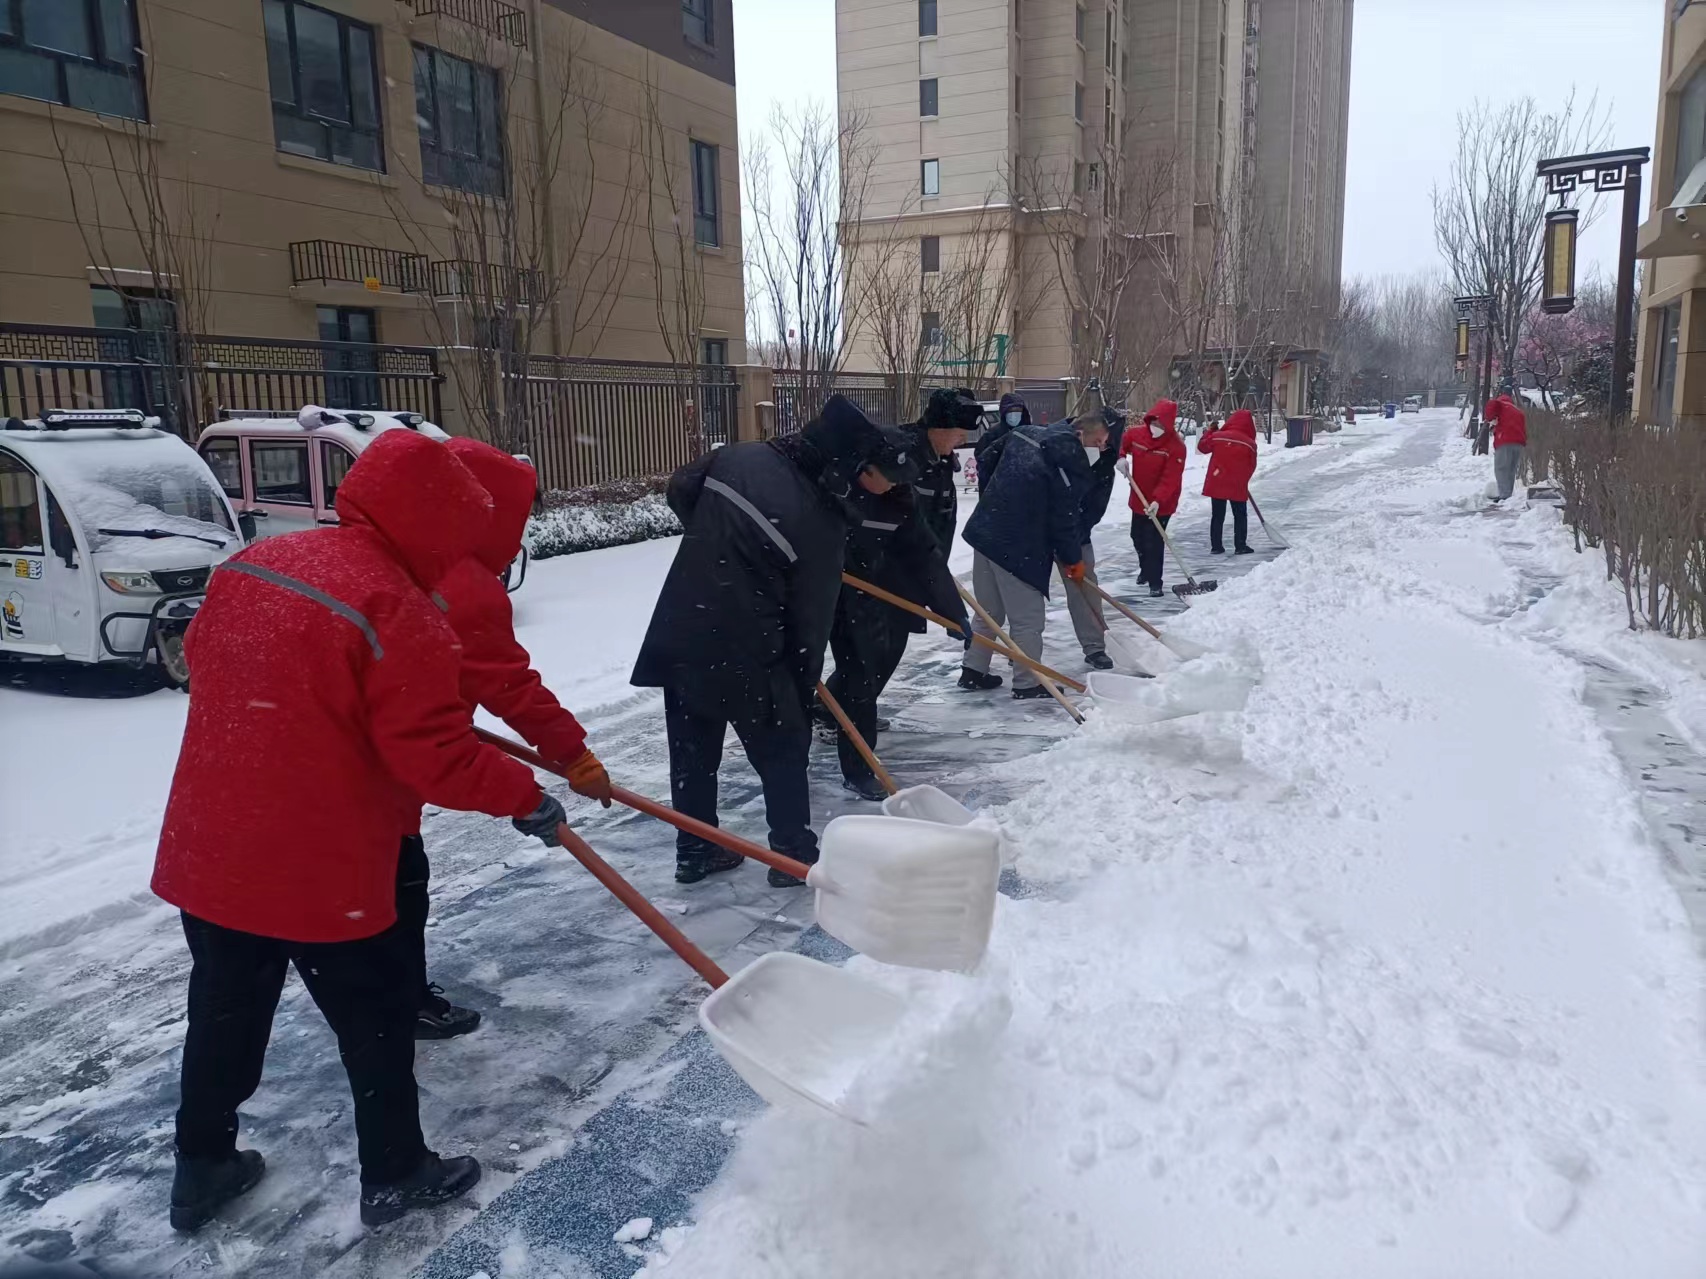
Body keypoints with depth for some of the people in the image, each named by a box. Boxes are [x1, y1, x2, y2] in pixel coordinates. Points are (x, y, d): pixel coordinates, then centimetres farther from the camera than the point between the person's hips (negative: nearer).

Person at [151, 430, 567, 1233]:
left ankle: (202, 1168, 41)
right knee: (377, 1021, 13)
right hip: (321, 870, -7)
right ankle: (395, 1177, 29)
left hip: (208, 850, 7)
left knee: (224, 1014, 24)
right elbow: (436, 756, -22)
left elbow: (201, 656, 17)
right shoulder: (399, 611, -22)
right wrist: (524, 796, -9)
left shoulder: (251, 563, 2)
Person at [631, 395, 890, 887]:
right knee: (783, 748, 13)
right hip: (743, 650, -6)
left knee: (692, 750, 18)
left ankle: (695, 851, 31)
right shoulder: (820, 523, -14)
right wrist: (804, 687, 6)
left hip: (679, 632, 6)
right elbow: (812, 616, -7)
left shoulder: (738, 456, 0)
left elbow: (679, 489, 17)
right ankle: (794, 855, 22)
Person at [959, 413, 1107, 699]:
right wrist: (1073, 559, 2)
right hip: (1018, 547, -8)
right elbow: (1065, 517, -11)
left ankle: (974, 671, 26)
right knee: (1028, 617, 3)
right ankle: (1027, 683, 10)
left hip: (985, 531, 9)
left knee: (989, 611, 20)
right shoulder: (1071, 460, -12)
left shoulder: (1023, 434, 11)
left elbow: (986, 461, 21)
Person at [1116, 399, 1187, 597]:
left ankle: (1155, 582, 3)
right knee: (1137, 538, 22)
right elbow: (1120, 444, 13)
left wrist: (1157, 501, -38)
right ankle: (1145, 568, 47)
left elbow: (1170, 479, -27)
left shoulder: (1176, 446, -21)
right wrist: (1121, 457, -9)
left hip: (1161, 504, -6)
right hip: (1138, 499, 6)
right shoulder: (1136, 434, -7)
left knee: (1154, 542, -9)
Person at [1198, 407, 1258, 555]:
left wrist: (1210, 431, 25)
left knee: (1217, 516, 11)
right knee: (1240, 516, 11)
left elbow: (1202, 446, 13)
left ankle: (1216, 546, 12)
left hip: (1215, 483, 2)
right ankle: (1240, 546, 10)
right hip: (1237, 486, -2)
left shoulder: (1217, 436, -5)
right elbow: (1251, 467, 0)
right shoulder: (1250, 443, -8)